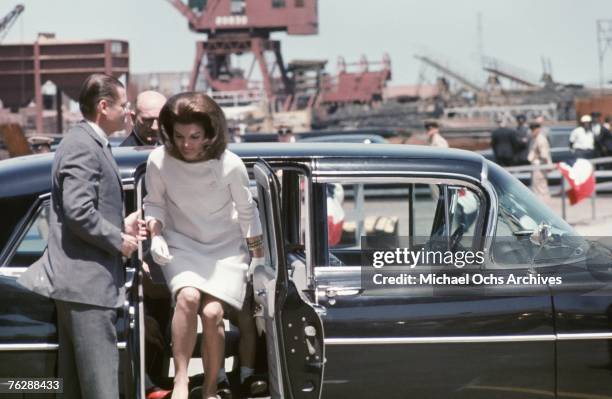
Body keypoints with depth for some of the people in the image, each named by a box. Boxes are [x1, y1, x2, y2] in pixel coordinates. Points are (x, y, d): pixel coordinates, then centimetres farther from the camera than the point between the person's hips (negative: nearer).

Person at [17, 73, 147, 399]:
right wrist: (119, 240, -12)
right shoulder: (84, 147, -14)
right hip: (86, 280, -11)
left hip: (76, 282, 11)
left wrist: (122, 225, 11)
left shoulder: (89, 143, 18)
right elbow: (78, 213, -23)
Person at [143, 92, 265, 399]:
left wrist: (258, 257, 8)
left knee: (212, 312, -19)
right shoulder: (159, 161, -16)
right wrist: (156, 234, -15)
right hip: (181, 246, 0)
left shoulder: (230, 165, -18)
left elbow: (246, 211, -1)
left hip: (226, 248, 0)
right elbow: (154, 203, 3)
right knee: (188, 296, -30)